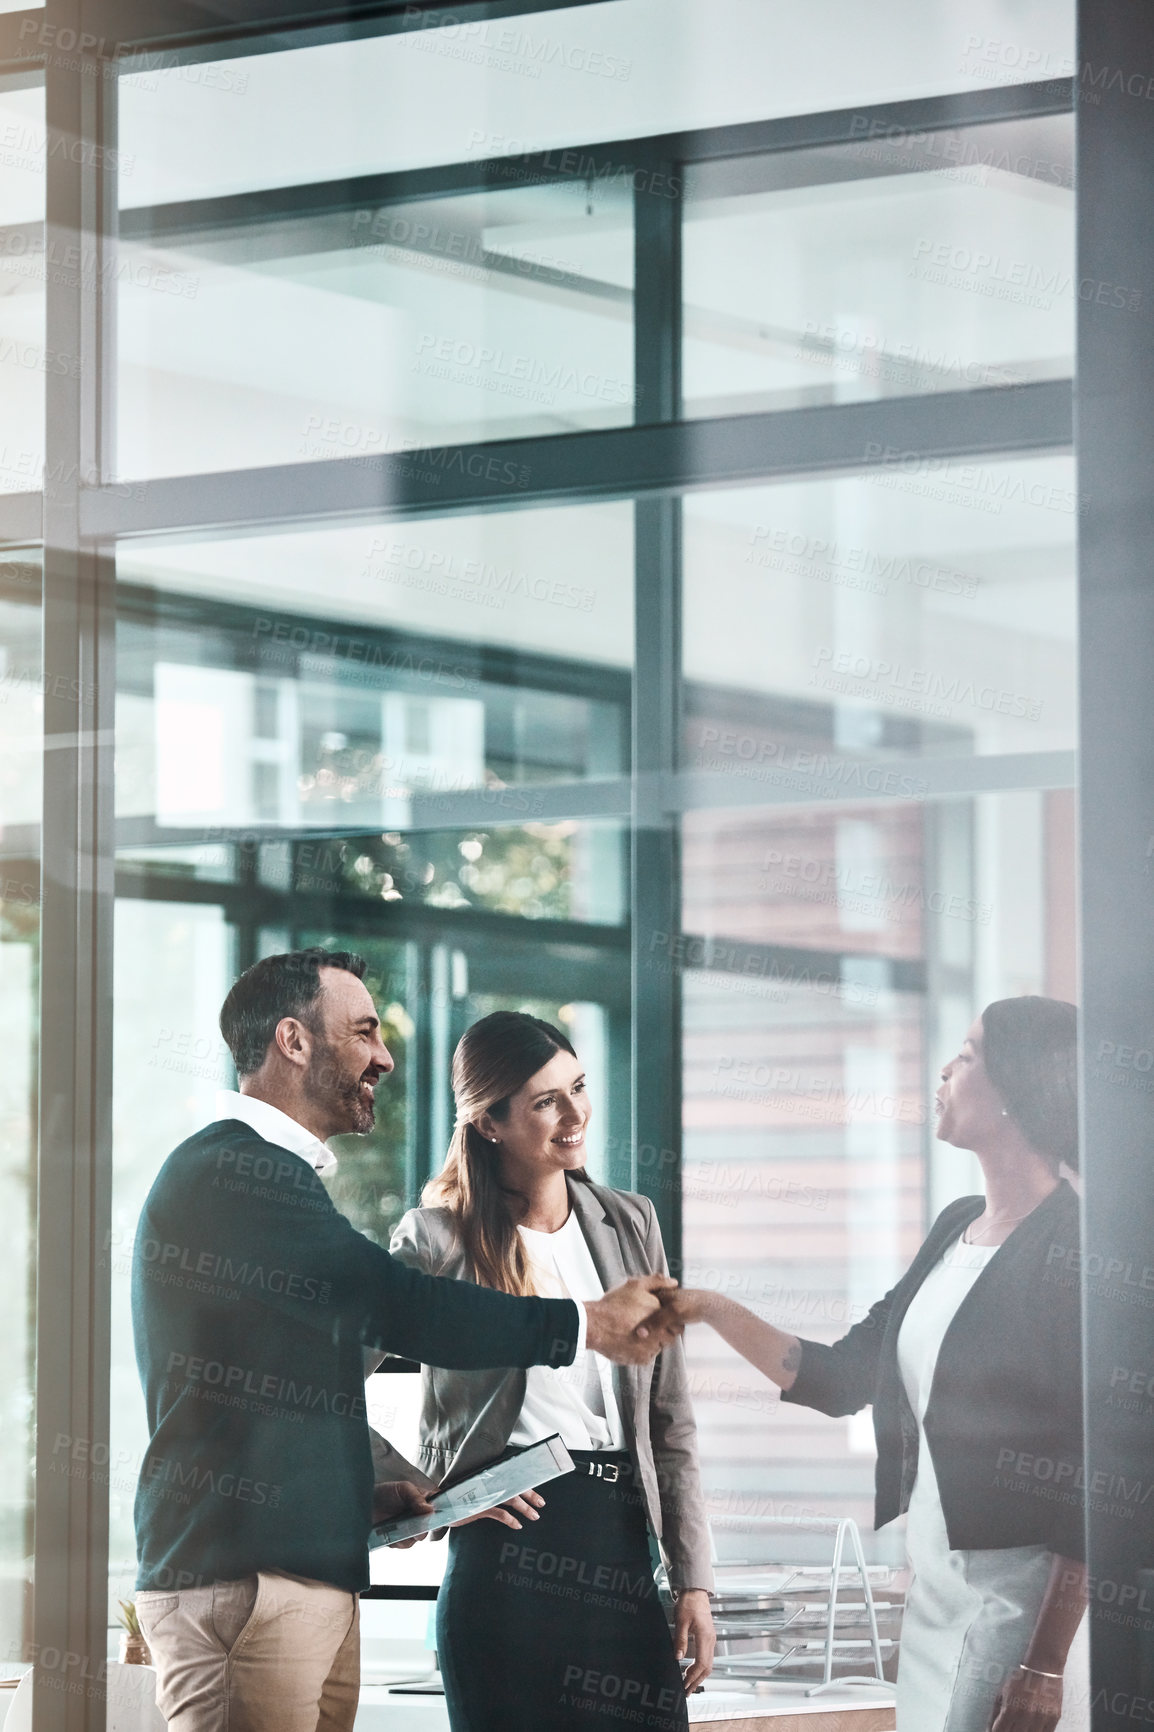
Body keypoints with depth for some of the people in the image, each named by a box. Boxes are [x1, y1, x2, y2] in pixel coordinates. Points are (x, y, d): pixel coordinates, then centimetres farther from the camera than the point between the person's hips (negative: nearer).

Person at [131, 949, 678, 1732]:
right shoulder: (232, 1173, -10)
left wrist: (364, 1493, 12)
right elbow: (400, 1306, -16)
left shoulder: (265, 1175, 23)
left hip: (313, 1576, 10)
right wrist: (591, 1324, -6)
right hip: (241, 1580, -10)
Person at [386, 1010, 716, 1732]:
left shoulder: (630, 1224, 13)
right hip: (505, 1554, -4)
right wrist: (428, 1491, -10)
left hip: (620, 1543, 4)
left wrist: (694, 1581, 7)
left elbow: (670, 1419, 13)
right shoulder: (439, 1238, 0)